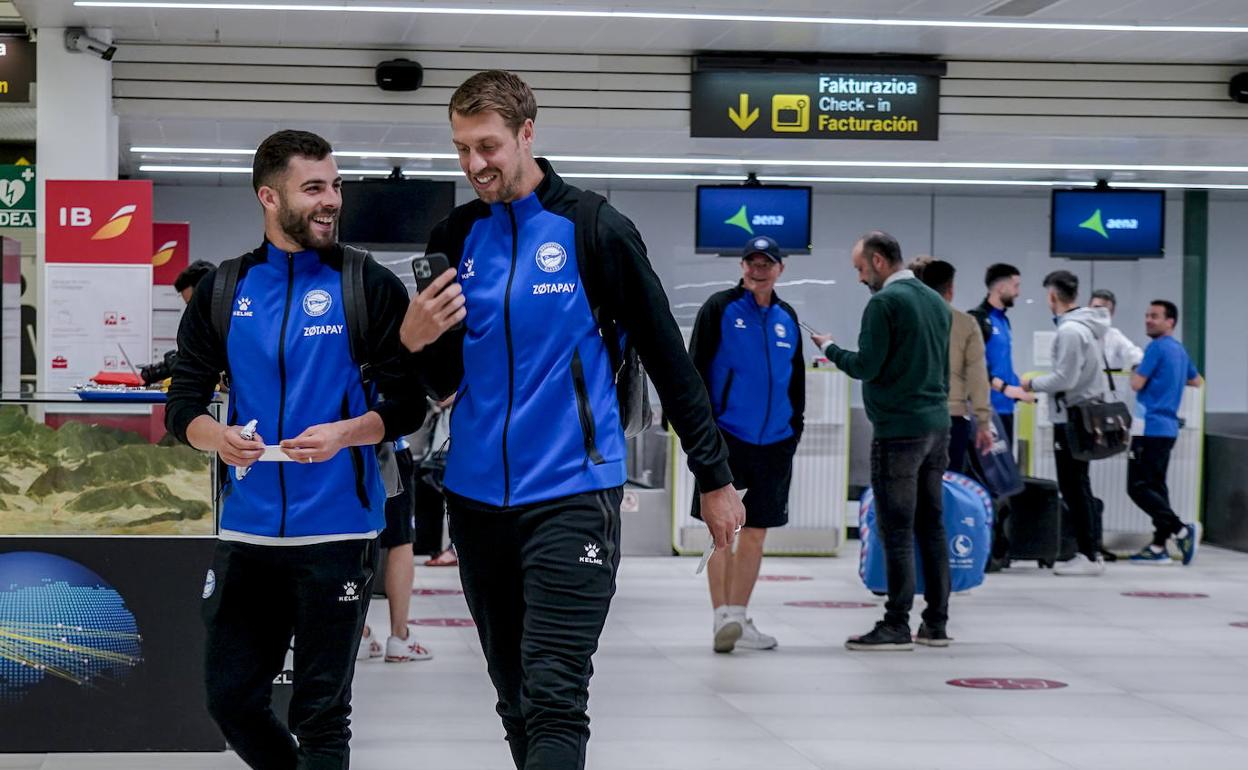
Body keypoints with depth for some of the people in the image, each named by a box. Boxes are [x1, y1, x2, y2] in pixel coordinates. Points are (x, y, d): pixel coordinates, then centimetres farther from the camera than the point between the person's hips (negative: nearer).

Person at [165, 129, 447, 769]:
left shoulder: (370, 286, -2)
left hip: (337, 532, -3)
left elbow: (407, 404, -2)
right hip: (247, 529, 3)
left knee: (321, 714, 3)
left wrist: (344, 434, -21)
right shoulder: (222, 291, 6)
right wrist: (217, 438, -16)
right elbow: (183, 404, 6)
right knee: (231, 698, 9)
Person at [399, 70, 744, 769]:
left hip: (571, 495, -5)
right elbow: (443, 381, 10)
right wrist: (414, 339, -13)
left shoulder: (595, 231, -5)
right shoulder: (454, 238, 7)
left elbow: (667, 358, 1)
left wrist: (715, 476, 3)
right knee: (517, 700, 13)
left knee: (555, 699, -12)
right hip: (477, 496, 5)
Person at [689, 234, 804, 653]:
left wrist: (795, 426, 13)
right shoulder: (720, 309, -2)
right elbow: (695, 368, -4)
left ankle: (737, 618, 15)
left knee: (755, 535, 8)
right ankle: (723, 618, -5)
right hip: (726, 437, -5)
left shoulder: (787, 317, 13)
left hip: (774, 442, 5)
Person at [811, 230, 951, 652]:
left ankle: (896, 626, -3)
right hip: (937, 426, 8)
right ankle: (936, 624, 13)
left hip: (898, 430, -8)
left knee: (897, 530, -4)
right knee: (931, 526, 10)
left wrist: (830, 348, 2)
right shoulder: (935, 301, 13)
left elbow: (867, 366, -14)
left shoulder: (884, 302, -12)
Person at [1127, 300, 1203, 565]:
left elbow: (1137, 384, -15)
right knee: (1156, 486, 11)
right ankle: (1158, 547, 11)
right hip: (1168, 428, 9)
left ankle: (1181, 529, -18)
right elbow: (1198, 381, 29)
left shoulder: (1157, 347, -12)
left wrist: (1136, 371, 6)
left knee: (1138, 487, -10)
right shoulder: (1179, 350, 16)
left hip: (1151, 428, -9)